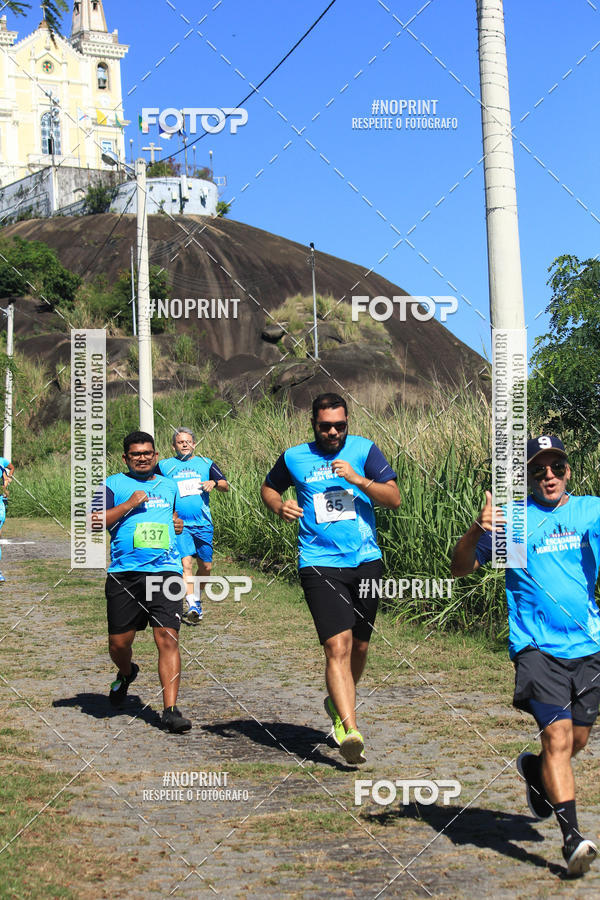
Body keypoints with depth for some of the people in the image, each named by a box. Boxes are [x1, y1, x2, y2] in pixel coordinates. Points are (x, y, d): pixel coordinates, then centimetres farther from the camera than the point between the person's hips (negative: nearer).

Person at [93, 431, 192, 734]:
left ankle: (170, 710, -10)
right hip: (124, 573, -1)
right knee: (119, 643, 4)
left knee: (168, 639, -11)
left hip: (166, 571, 2)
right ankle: (126, 674, 40)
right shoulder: (113, 484, 7)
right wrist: (129, 504, -11)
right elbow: (93, 521, -4)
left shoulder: (169, 485, 20)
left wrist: (178, 523, 18)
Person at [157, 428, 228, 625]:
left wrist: (214, 483, -16)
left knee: (205, 566, 7)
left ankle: (197, 599, 30)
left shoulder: (206, 463, 10)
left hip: (203, 524, 2)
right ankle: (192, 607, -21)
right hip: (179, 524, -2)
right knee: (186, 562, -17)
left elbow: (226, 486, 5)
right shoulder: (164, 466, 8)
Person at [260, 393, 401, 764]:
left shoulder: (364, 450, 3)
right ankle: (350, 730, -22)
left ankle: (339, 703, 40)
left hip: (366, 560, 2)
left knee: (359, 646, 13)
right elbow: (269, 488, 23)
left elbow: (394, 499, -4)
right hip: (319, 563, -2)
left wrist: (357, 479, -18)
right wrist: (280, 506, 1)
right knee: (338, 646, -17)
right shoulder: (294, 458, 5)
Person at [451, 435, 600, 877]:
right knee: (557, 735, -16)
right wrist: (477, 531, -18)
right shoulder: (512, 517, 0)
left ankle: (533, 771, 45)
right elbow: (461, 568, 1)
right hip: (538, 647, -4)